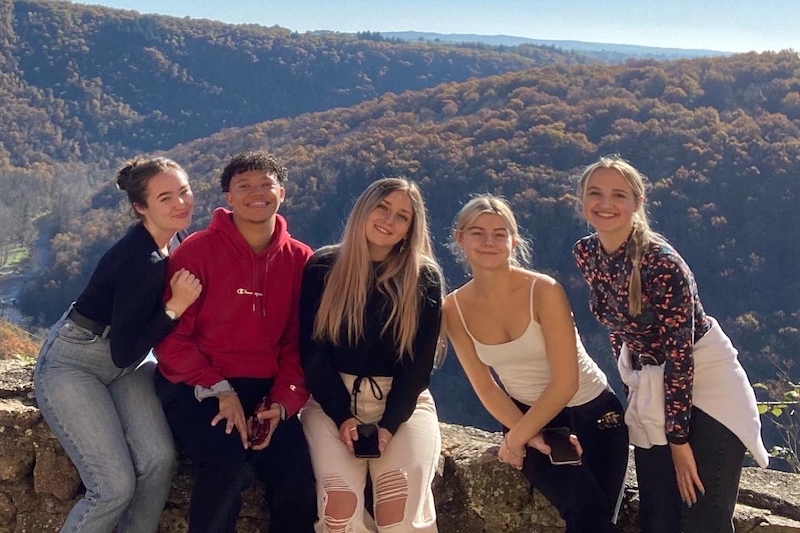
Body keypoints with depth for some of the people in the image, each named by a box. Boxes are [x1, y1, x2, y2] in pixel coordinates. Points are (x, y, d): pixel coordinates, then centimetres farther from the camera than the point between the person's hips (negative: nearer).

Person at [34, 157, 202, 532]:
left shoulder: (167, 242, -2)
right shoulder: (141, 262, -27)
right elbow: (124, 353, -23)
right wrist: (175, 305, -26)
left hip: (123, 365, 7)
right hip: (72, 366, -7)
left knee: (159, 459, -16)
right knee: (116, 487, -17)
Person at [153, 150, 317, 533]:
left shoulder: (300, 260, 4)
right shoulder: (198, 249, -6)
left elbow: (297, 343, 7)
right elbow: (170, 336, -7)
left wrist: (283, 402, -9)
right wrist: (219, 390, -17)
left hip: (262, 390, 3)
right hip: (196, 388, -3)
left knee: (298, 481, -15)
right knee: (229, 467, -29)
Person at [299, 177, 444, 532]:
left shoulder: (424, 278, 2)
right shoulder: (323, 268, 2)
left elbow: (420, 361, -1)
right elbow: (312, 351, 0)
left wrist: (389, 424, -14)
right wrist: (343, 416, -12)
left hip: (402, 403, 0)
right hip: (332, 400, 0)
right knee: (340, 503, -26)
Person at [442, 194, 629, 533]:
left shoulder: (544, 290, -20)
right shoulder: (454, 308, -9)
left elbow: (565, 381, -20)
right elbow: (485, 386, -3)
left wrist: (516, 438, -17)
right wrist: (527, 436, -14)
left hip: (592, 412, -1)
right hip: (528, 417, 1)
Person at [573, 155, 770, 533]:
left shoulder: (661, 263, -24)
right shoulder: (586, 254, -3)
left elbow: (680, 353, -22)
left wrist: (679, 440, -20)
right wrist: (633, 388, 14)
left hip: (705, 383, -6)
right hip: (651, 391, 7)